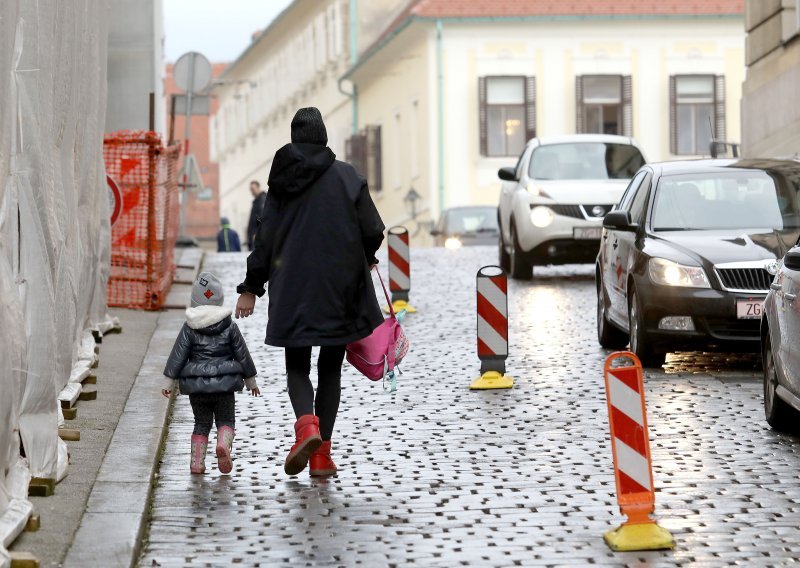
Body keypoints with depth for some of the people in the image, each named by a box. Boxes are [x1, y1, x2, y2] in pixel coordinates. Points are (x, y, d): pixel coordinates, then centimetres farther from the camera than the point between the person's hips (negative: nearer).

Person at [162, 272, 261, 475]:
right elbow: (242, 354, 6)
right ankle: (223, 443, -21)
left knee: (201, 423, 14)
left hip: (196, 385, 1)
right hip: (224, 384, -1)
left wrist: (169, 381, 4)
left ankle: (197, 461, 7)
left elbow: (178, 356, -2)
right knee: (226, 420, 9)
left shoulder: (189, 328, -1)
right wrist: (250, 380, 16)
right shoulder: (229, 327, 0)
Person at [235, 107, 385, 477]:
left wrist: (251, 288, 7)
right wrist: (363, 260, 15)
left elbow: (266, 238, -1)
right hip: (339, 289, 0)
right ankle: (322, 455, 8)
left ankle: (307, 424, -20)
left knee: (297, 367, 10)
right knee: (330, 368, 11)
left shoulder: (282, 181, -1)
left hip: (293, 290, 0)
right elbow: (373, 231, -6)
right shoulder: (346, 176, -4)